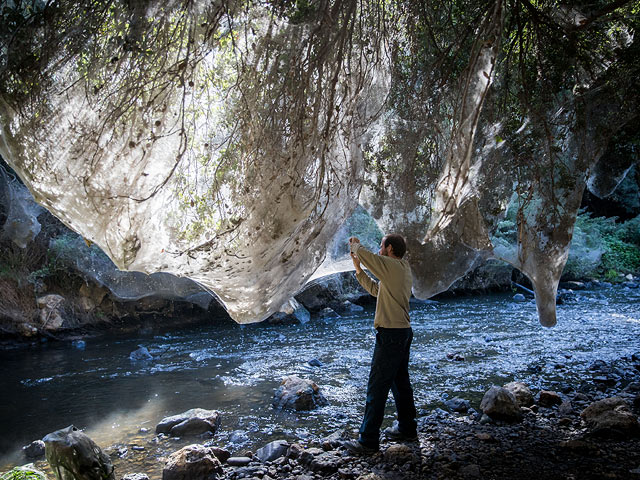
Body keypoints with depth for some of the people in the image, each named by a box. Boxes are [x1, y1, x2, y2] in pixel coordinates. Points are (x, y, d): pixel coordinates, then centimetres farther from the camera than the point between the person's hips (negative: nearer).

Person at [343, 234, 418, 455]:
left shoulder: (392, 266, -15)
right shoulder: (403, 269, 14)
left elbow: (363, 254, -22)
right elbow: (377, 290, 22)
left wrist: (355, 244, 1)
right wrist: (358, 270, 18)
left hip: (391, 335, -10)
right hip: (404, 332, 10)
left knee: (377, 386, -4)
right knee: (400, 382, 20)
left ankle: (368, 440, 2)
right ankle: (407, 428, 32)